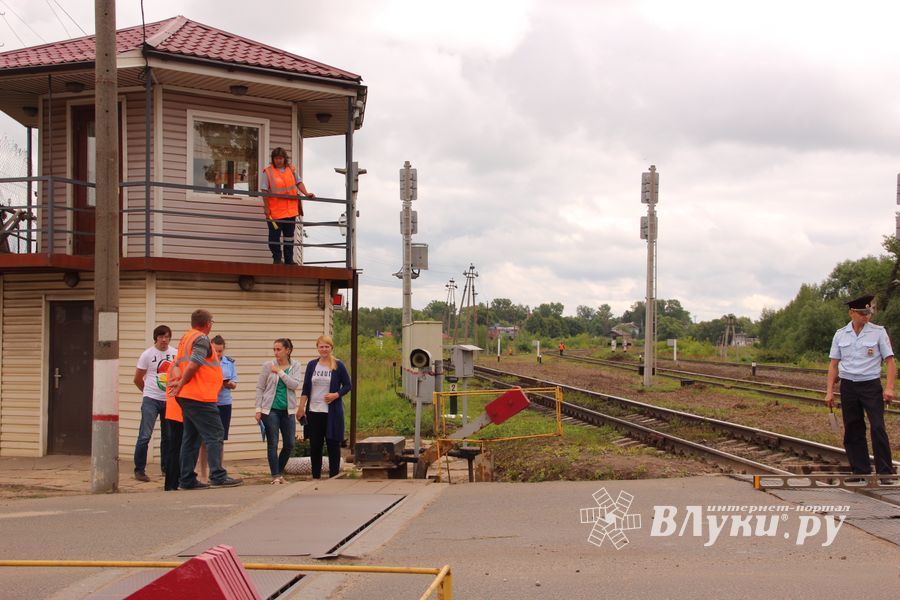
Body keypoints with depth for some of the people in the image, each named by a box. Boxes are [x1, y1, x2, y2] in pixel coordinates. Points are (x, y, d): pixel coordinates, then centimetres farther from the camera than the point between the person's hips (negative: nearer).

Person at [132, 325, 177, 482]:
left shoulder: (176, 354, 5)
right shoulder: (147, 354, -4)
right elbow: (137, 379, 3)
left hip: (170, 400, 4)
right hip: (151, 400, -4)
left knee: (168, 436, 11)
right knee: (145, 436, -10)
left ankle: (166, 468, 23)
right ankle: (139, 470, -4)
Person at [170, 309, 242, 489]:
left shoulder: (185, 338, 18)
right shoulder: (202, 339, -11)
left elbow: (177, 364, 21)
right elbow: (192, 366, -20)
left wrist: (179, 382, 11)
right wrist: (181, 385, -9)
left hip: (187, 398, 9)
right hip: (200, 397, -9)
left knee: (191, 438, 11)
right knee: (215, 435, -7)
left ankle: (187, 479, 12)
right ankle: (218, 477, -12)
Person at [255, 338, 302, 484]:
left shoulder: (295, 366, 3)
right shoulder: (268, 365, -3)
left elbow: (295, 385, -11)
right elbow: (260, 388, 1)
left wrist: (280, 372, -17)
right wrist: (258, 409, -4)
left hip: (287, 410, 3)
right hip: (270, 409, -3)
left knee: (289, 444, 4)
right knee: (272, 444, -1)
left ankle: (279, 472, 22)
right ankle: (276, 476, 6)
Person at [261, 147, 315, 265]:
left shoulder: (291, 170, 8)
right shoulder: (268, 172, -5)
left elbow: (299, 182, 13)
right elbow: (265, 191, -6)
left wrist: (306, 193, -5)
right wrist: (266, 208, -10)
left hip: (291, 210, 4)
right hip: (275, 211, -4)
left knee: (289, 235, 11)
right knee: (274, 236, -1)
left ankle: (289, 259, 20)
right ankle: (277, 258, 11)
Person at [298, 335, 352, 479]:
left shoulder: (338, 366, 0)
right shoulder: (312, 365, 7)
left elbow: (347, 385, 3)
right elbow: (305, 388, 8)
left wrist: (336, 395, -14)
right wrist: (301, 407, 3)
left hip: (332, 412, -2)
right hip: (314, 411, 2)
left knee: (333, 444, 2)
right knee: (315, 445, 5)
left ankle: (334, 476, 9)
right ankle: (315, 476, 15)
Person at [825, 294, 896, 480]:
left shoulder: (878, 332, -2)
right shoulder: (840, 334, 5)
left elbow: (890, 361, -3)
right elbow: (834, 364, 9)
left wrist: (889, 387, -14)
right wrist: (829, 391, 4)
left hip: (871, 386, -3)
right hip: (848, 386, 3)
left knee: (878, 428, -11)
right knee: (852, 430, 5)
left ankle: (885, 472, -7)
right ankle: (861, 471, 14)